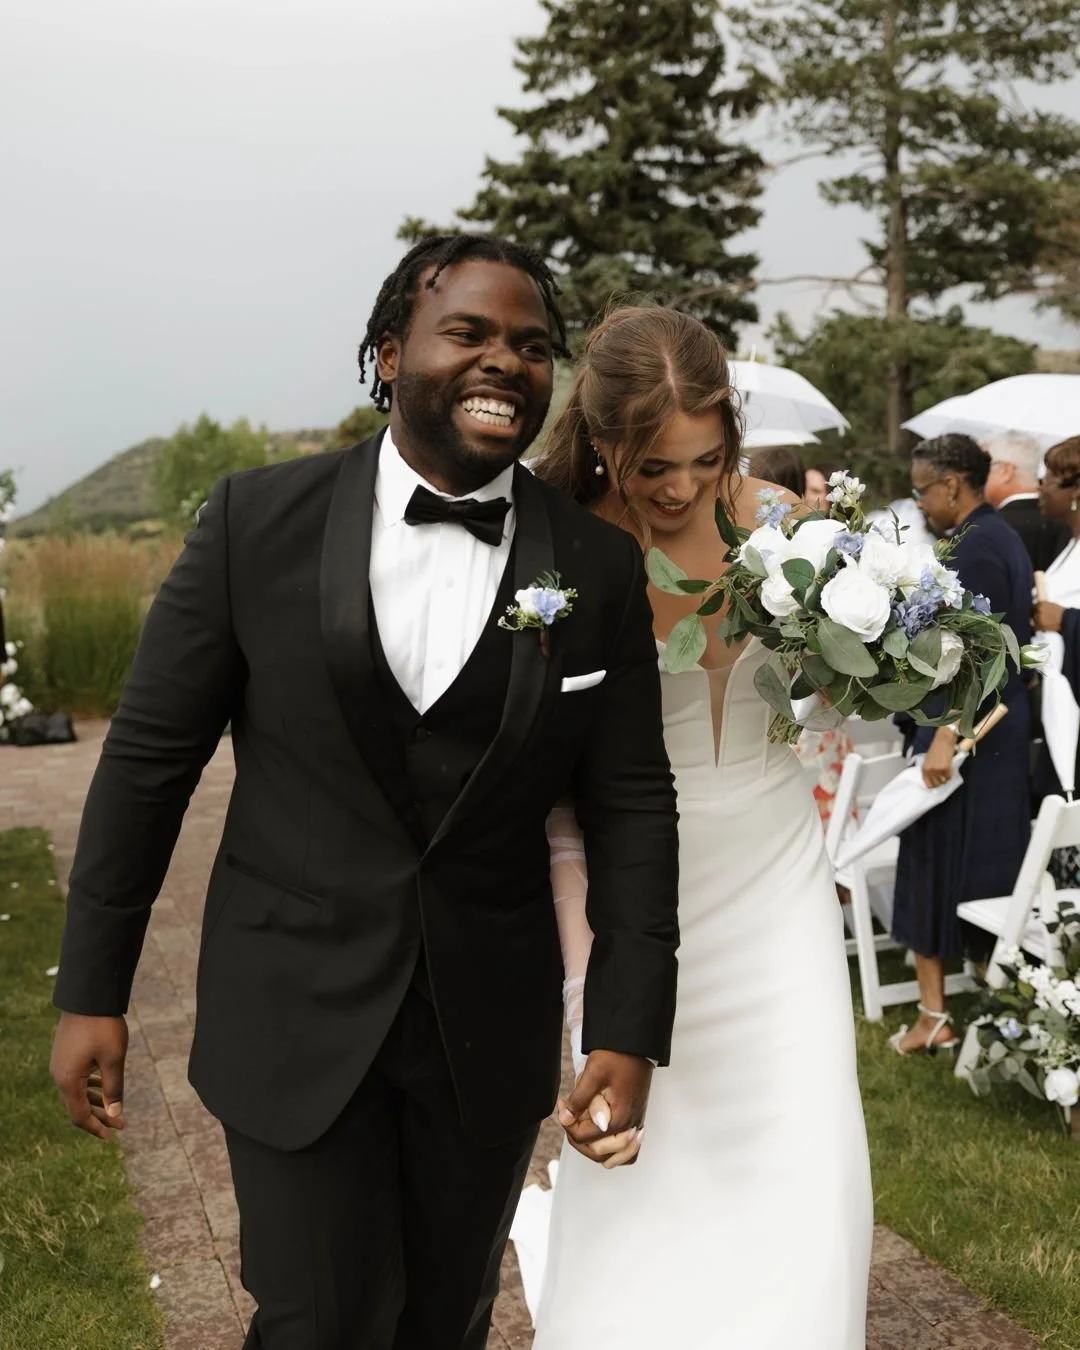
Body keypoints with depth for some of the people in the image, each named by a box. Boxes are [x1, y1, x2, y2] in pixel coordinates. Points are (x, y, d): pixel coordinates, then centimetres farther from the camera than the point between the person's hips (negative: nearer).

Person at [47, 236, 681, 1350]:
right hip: (293, 1014, -1)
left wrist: (629, 1032, -4)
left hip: (492, 1032, 2)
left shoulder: (599, 568, -4)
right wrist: (90, 990, -1)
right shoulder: (258, 519, -7)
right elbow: (148, 756, -3)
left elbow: (631, 808, -1)